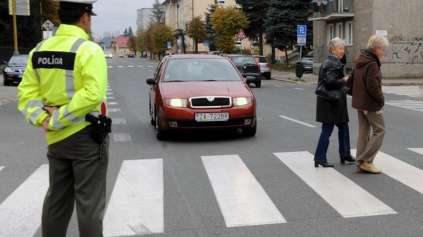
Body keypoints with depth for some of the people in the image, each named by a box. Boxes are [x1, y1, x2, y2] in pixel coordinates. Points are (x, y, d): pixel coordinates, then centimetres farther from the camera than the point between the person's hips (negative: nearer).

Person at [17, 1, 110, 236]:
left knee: (57, 198, 18)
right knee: (89, 201, 3)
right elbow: (93, 94, -25)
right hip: (86, 135, -6)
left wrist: (42, 119, -8)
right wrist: (57, 119, -19)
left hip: (56, 137, 7)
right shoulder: (89, 50, -14)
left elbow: (27, 92, 2)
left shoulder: (40, 50, 7)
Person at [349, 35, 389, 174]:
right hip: (371, 104, -9)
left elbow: (354, 80, 17)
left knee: (363, 132, 13)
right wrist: (381, 99, -9)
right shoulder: (372, 64, -19)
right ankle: (366, 161, -1)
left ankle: (360, 163, 15)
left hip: (359, 103, 9)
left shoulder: (359, 61, 11)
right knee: (379, 130, 1)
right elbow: (373, 87, -23)